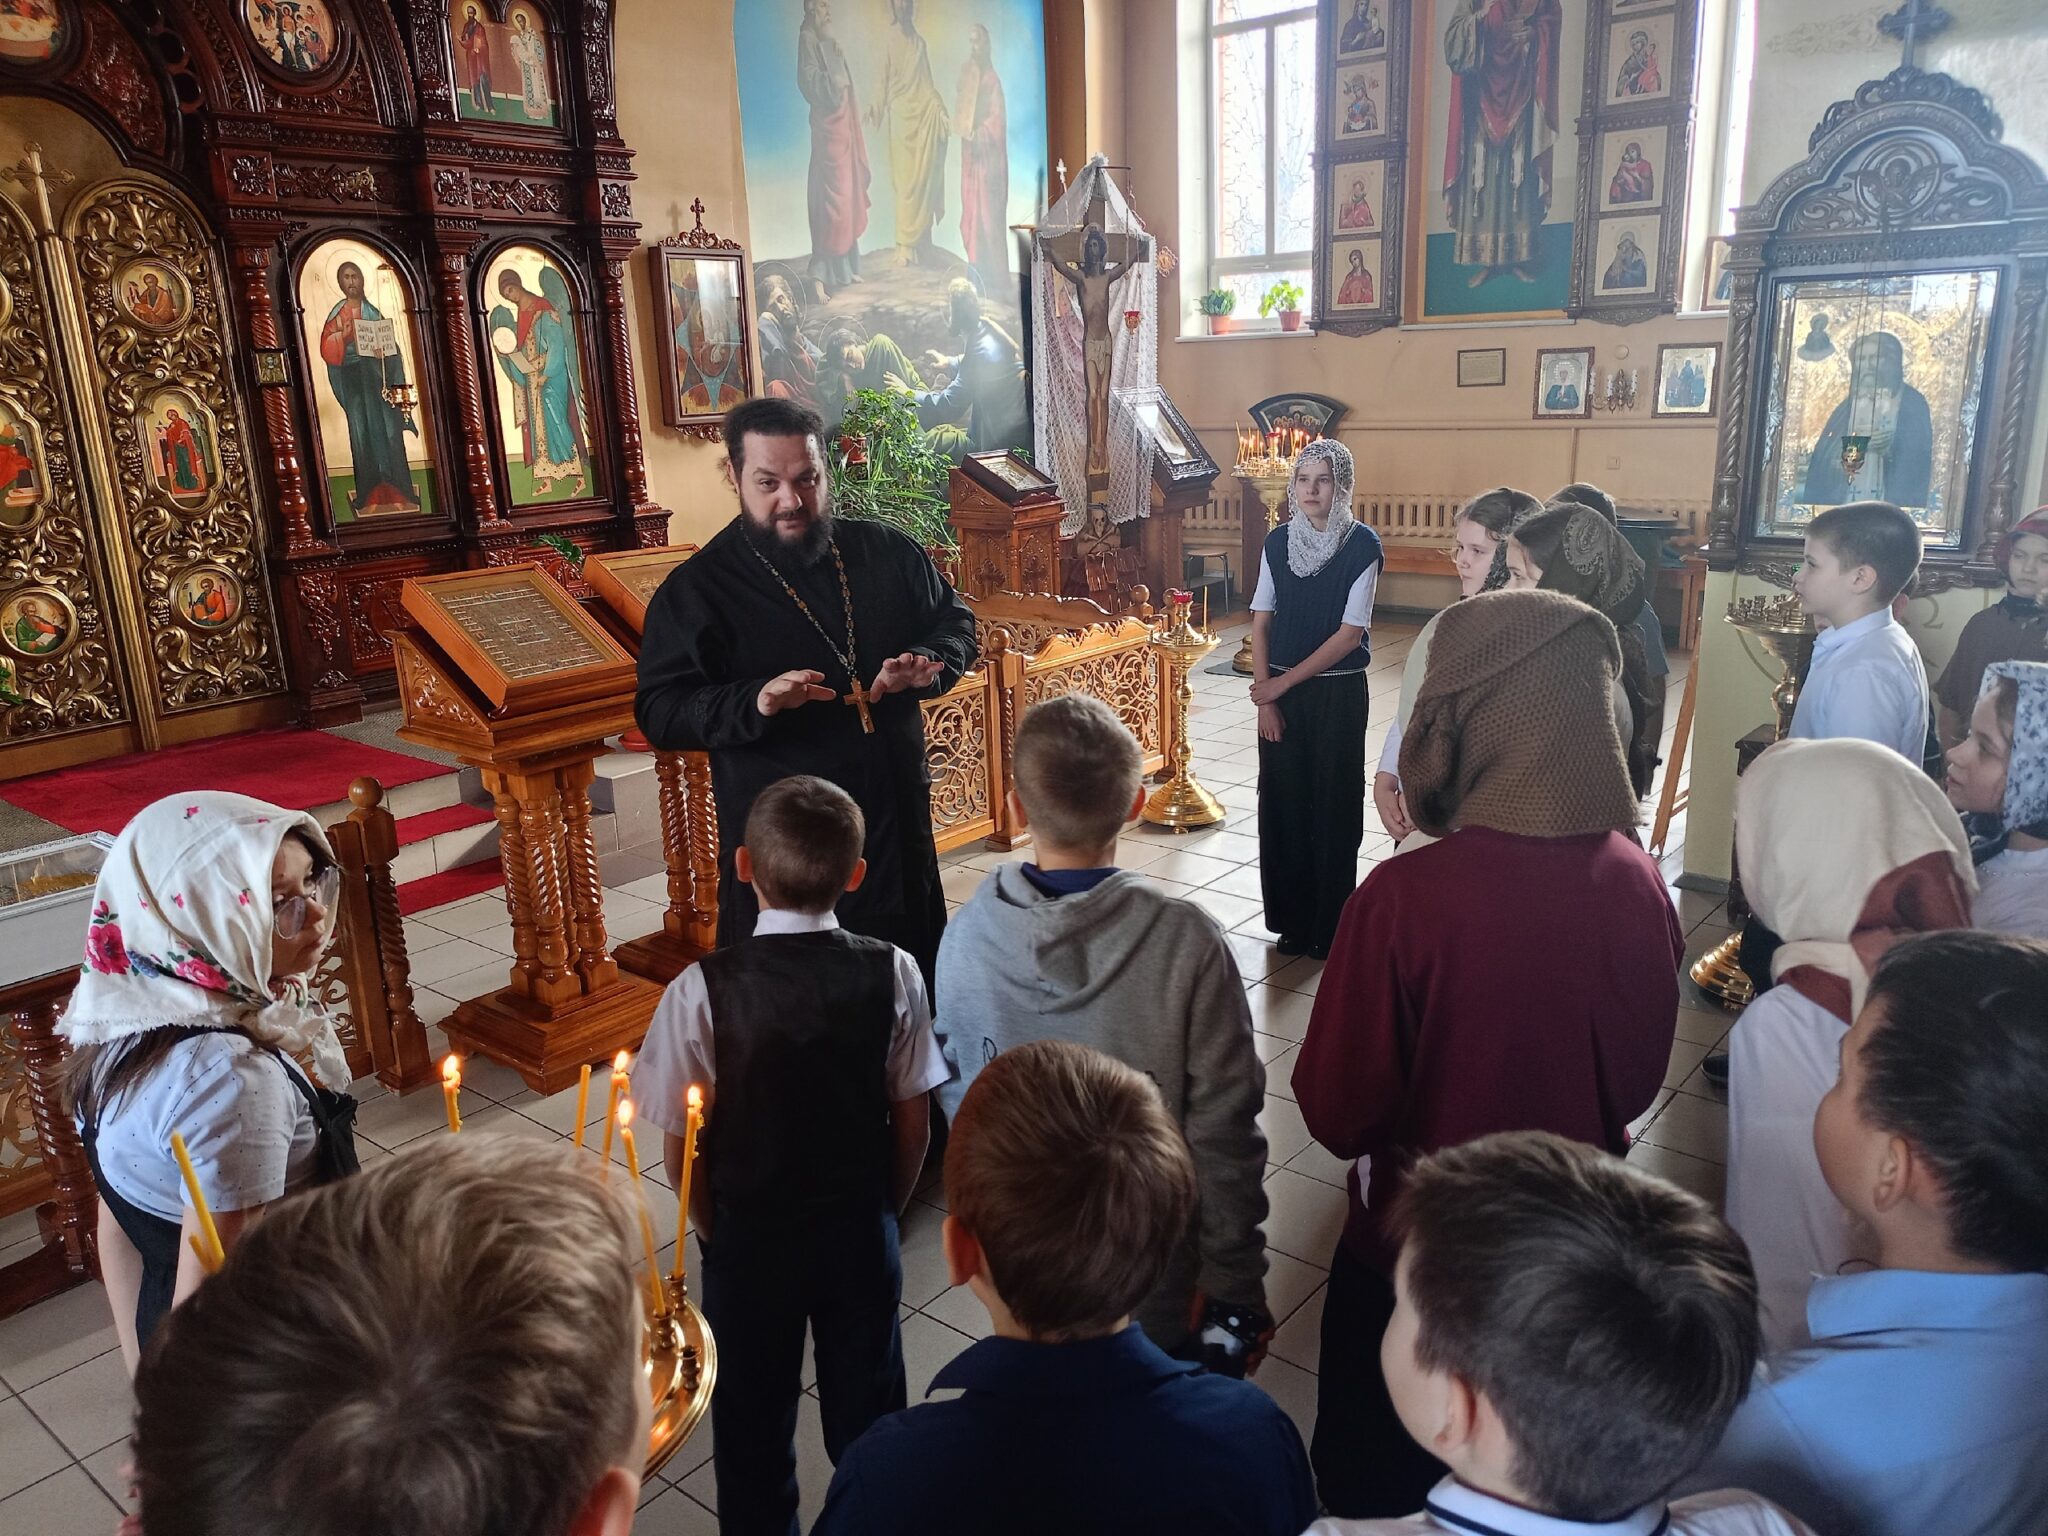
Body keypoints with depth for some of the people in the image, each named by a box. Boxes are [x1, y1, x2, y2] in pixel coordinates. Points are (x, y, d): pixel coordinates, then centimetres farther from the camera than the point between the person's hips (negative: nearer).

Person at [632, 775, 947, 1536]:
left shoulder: (703, 989, -23)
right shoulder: (892, 974, -18)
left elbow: (681, 1150, -13)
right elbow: (914, 1126, -8)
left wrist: (716, 1232, 6)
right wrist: (881, 1214, 10)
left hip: (749, 1241, -1)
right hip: (860, 1231, 2)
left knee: (754, 1421, 22)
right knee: (869, 1414, 23)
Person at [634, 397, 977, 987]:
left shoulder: (887, 552, 3)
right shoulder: (695, 589, -8)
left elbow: (957, 621, 14)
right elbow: (659, 712, -12)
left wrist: (931, 663, -10)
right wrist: (755, 702, -30)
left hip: (899, 821, 4)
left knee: (917, 991, 19)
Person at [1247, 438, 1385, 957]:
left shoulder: (1361, 545, -9)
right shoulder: (1278, 542, 2)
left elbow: (1350, 633, -13)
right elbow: (1260, 623, 2)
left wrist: (1282, 682, -13)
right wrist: (1266, 697, -5)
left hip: (1337, 693, -3)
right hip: (1280, 691, 3)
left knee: (1333, 806, 4)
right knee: (1283, 802, 7)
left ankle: (1331, 927, 18)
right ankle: (1293, 919, 21)